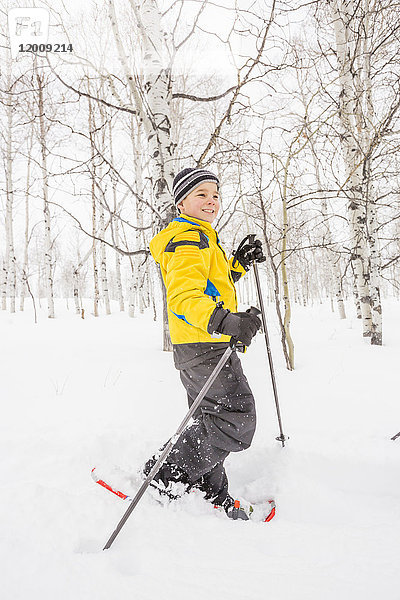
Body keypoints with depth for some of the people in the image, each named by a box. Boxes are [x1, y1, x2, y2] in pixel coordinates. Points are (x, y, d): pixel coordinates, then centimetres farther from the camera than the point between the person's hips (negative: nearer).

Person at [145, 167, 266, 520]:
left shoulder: (202, 238, 22)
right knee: (237, 420, -10)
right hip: (204, 347, -11)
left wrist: (240, 263, 19)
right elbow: (183, 296, -30)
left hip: (204, 346, 11)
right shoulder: (188, 239, -13)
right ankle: (168, 475, 0)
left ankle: (211, 494, 33)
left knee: (210, 420, 18)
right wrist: (226, 322, -46)